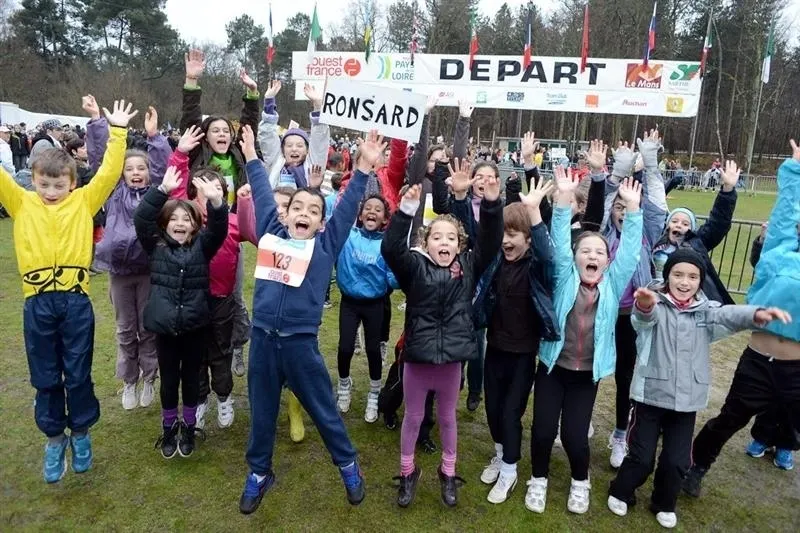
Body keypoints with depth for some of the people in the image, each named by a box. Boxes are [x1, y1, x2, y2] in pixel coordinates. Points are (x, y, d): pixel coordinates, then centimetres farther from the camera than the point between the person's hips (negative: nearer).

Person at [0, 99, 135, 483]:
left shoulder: (84, 202, 3)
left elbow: (109, 173, -2)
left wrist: (118, 132, -7)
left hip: (76, 301, -1)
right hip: (37, 304, 2)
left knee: (78, 375, 11)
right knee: (45, 377, 14)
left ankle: (81, 432, 31)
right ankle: (54, 437, 31)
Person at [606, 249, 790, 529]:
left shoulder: (706, 311, 1)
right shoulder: (655, 305, -9)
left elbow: (730, 315, -18)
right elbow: (645, 315, -32)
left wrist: (756, 314, -42)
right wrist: (644, 305, -58)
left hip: (687, 400, 3)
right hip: (651, 395, -3)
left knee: (677, 461, 10)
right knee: (641, 456, 4)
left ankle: (664, 504, 36)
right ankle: (620, 493, 31)